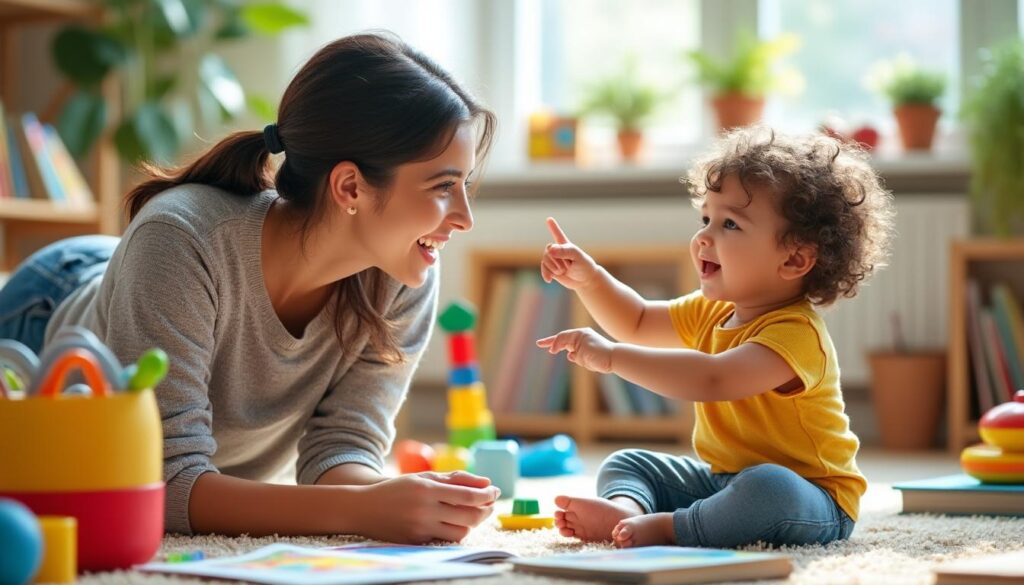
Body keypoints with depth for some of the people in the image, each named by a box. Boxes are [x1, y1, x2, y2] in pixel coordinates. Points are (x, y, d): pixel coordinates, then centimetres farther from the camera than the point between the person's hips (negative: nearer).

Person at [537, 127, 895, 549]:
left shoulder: (796, 333, -26)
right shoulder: (713, 312, 5)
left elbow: (712, 379, -42)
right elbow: (637, 322, 22)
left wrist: (612, 356, -41)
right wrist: (589, 279, 4)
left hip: (808, 500, -9)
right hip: (721, 479, 9)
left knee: (767, 488, -41)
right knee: (626, 463, 10)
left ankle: (667, 528, -27)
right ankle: (625, 507, -20)